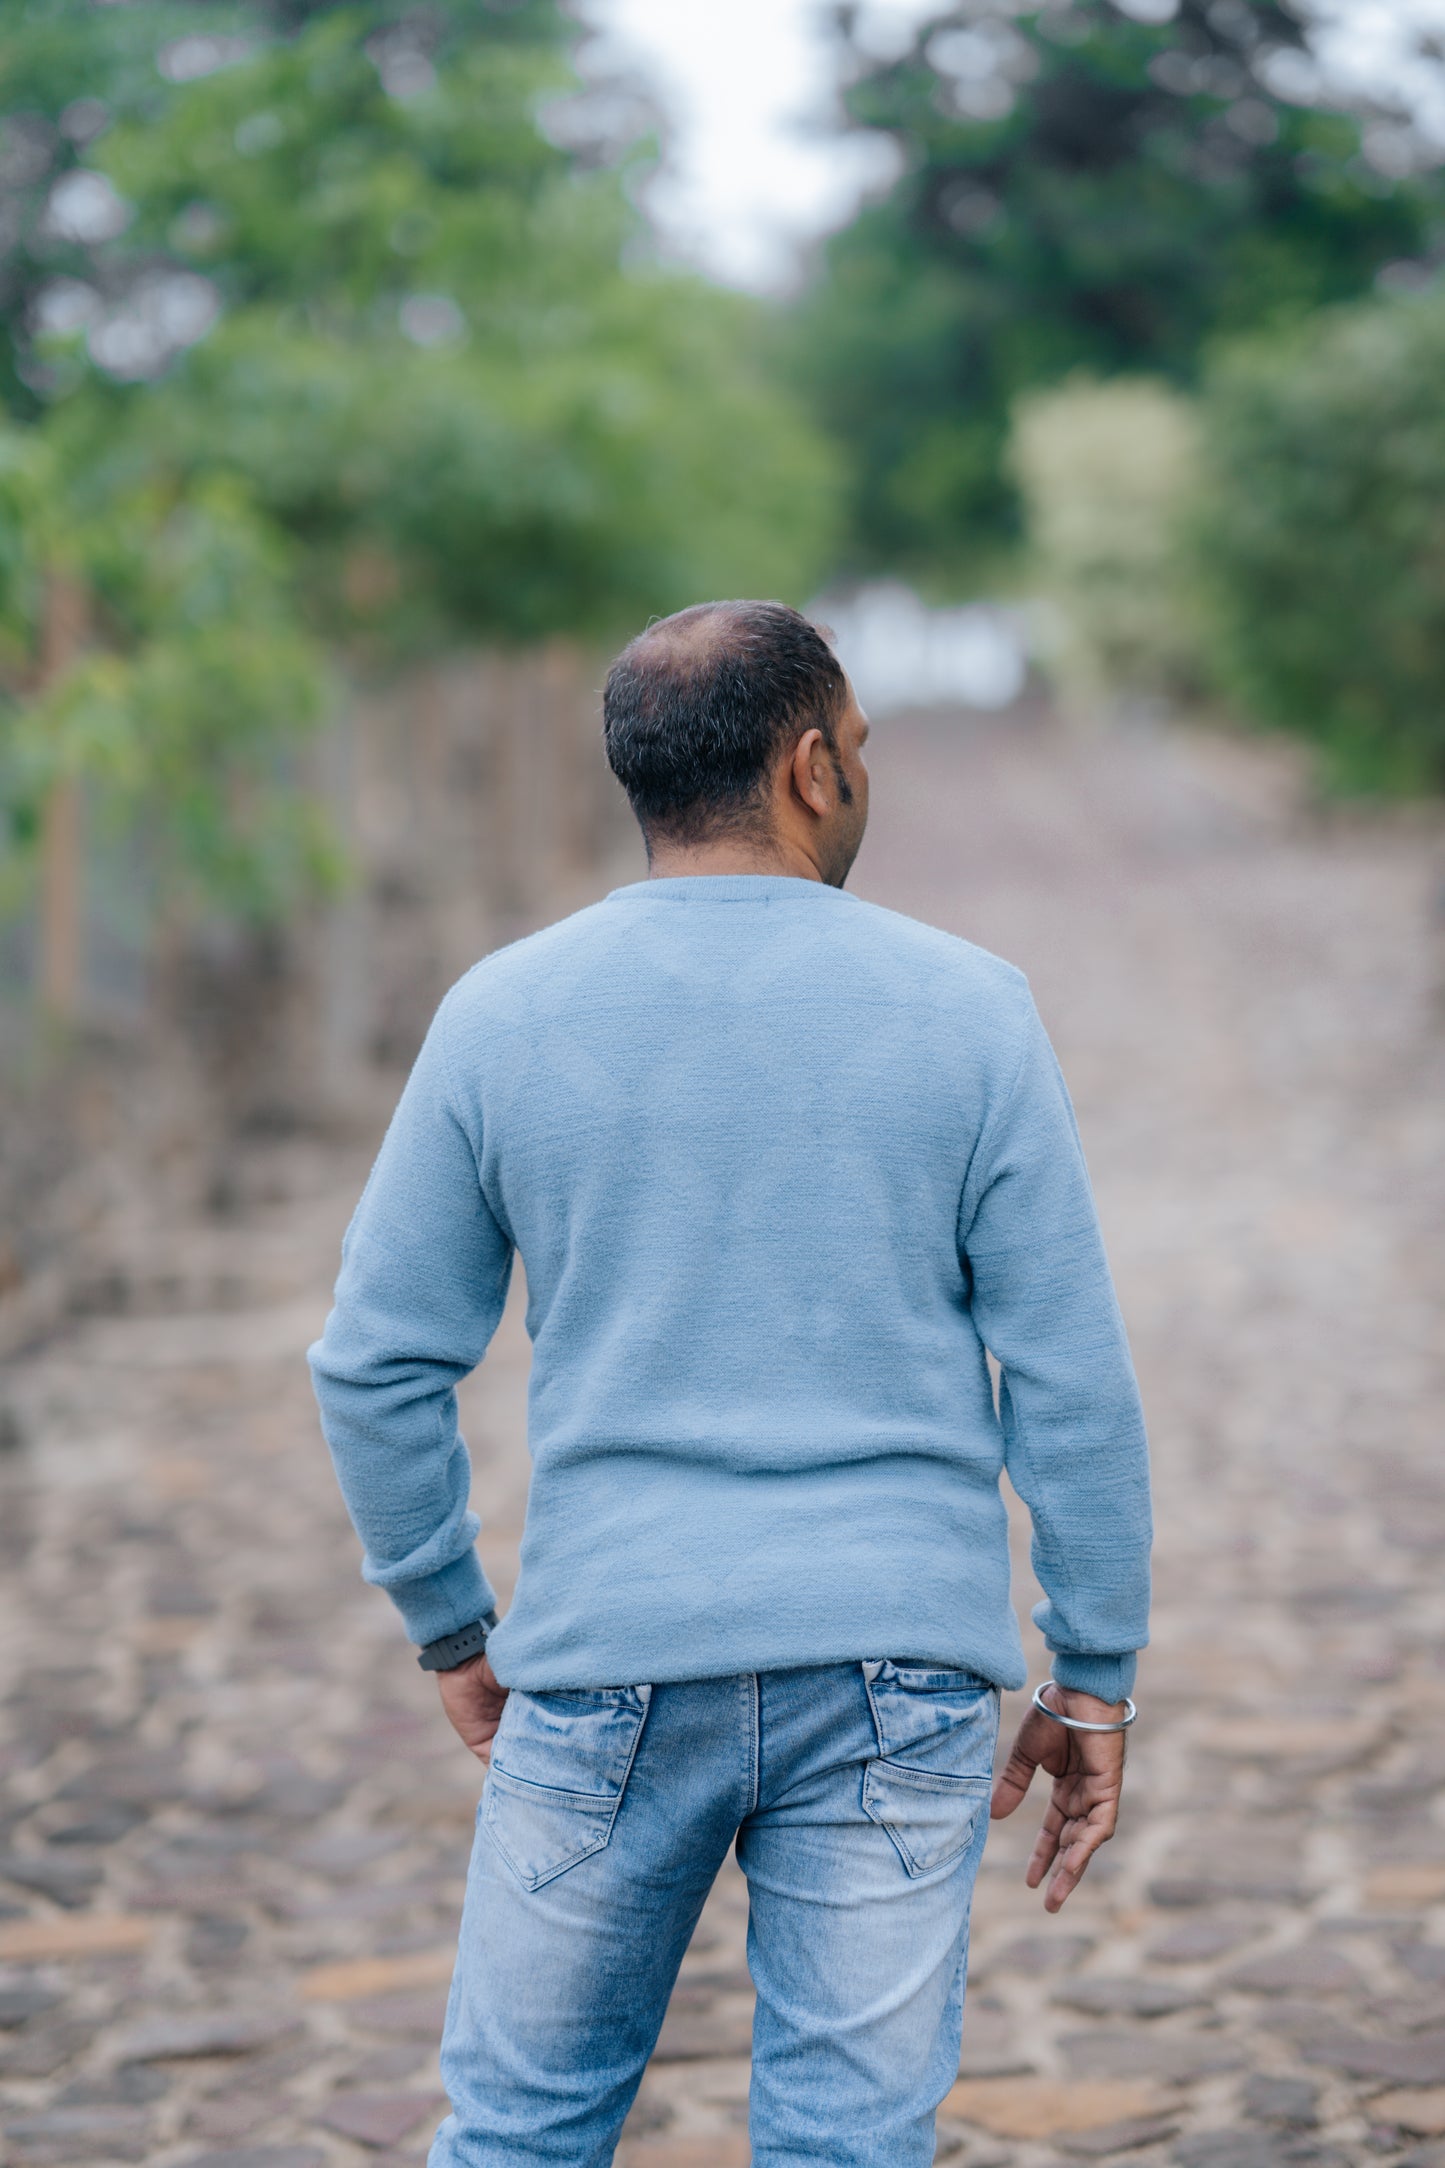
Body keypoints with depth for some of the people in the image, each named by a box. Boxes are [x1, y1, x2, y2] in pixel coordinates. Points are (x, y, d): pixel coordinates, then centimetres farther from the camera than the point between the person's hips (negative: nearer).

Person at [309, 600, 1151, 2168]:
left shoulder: (502, 1017, 0)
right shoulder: (965, 1015, -3)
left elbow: (378, 1363, 3)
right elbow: (1072, 1383, -3)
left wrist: (452, 1628, 15)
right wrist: (1096, 1680, 5)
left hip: (608, 1674, 1)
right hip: (893, 1682, 0)